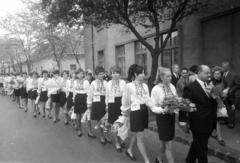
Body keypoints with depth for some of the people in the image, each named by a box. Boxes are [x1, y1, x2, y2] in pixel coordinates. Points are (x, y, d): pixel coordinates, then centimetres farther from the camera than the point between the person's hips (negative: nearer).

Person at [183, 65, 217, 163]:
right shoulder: (191, 87, -16)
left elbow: (213, 103, 11)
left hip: (209, 125, 7)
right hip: (198, 125, -7)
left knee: (197, 145, 25)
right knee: (202, 150, 9)